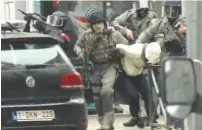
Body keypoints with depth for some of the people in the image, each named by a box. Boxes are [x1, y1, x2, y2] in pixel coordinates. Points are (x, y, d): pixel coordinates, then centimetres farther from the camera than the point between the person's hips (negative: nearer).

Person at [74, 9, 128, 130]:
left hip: (110, 66, -4)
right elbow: (77, 46, 15)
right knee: (97, 95, 6)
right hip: (96, 67, 4)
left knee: (106, 90, -25)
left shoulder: (113, 34, -6)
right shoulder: (87, 35, -1)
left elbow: (126, 46, 6)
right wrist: (81, 54, -6)